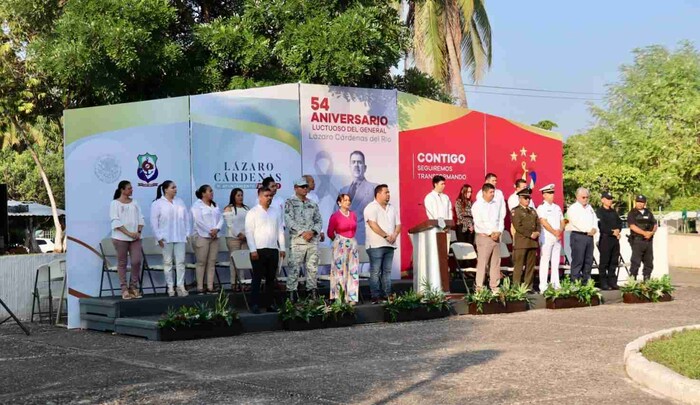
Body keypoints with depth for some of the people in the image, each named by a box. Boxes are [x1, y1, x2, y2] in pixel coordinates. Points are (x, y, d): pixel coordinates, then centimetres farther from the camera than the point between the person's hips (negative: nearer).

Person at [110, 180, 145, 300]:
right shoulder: (115, 203, -1)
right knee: (122, 263, 1)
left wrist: (139, 232, -5)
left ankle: (133, 286, 9)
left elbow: (140, 218, 12)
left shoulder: (134, 203, 14)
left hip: (135, 238, 4)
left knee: (137, 261, -5)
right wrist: (129, 233, -16)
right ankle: (124, 289, 5)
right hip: (121, 238, -4)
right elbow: (116, 222, -10)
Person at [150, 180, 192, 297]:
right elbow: (154, 221, -5)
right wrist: (159, 237, -9)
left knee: (181, 262, 0)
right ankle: (170, 287, 8)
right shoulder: (157, 203, -2)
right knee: (168, 262, 3)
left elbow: (187, 218, 14)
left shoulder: (180, 202, 13)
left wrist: (188, 233, 7)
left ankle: (181, 286, 3)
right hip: (166, 238, -4)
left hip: (180, 237, 4)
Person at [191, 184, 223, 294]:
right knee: (201, 263, -5)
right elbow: (199, 220, -13)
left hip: (215, 236, 6)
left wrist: (216, 229, -7)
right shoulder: (197, 205, -2)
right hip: (202, 236, -6)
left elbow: (221, 219, 11)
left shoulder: (215, 205, 18)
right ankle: (200, 288, -3)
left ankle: (210, 287, 7)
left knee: (212, 263, 4)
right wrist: (210, 231, -14)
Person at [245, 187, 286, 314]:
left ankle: (270, 304, 15)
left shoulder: (276, 212, 12)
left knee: (271, 278, 8)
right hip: (258, 250, -4)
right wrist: (253, 250, -12)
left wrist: (282, 248, 8)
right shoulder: (253, 212, -2)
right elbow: (249, 232, -6)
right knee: (257, 278, -3)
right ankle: (254, 305, -1)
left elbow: (280, 231, 14)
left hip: (273, 250, 5)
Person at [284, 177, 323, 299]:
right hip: (297, 240, -5)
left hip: (313, 240, 5)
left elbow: (319, 220, 14)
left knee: (312, 267, 7)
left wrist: (313, 231, -6)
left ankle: (312, 291, 14)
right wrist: (303, 233, -15)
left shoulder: (312, 204, 17)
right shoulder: (290, 203, 2)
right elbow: (289, 221, -9)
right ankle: (292, 292, -4)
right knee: (294, 267, -7)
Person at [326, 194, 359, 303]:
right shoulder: (335, 216, -8)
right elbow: (330, 233, 1)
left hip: (353, 244, 5)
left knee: (353, 271, 3)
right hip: (340, 245, -5)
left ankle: (351, 298, 7)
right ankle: (339, 298, 2)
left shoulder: (353, 215, 7)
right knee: (340, 270, -3)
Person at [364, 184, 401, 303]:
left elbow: (398, 224, 14)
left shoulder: (392, 208, 17)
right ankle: (375, 296, -5)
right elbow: (373, 225, -16)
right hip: (376, 245, -7)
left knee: (387, 271, 8)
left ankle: (387, 295, 11)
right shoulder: (371, 208, -6)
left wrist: (394, 235, -6)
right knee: (375, 271, -5)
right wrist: (386, 236, -15)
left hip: (390, 245, 7)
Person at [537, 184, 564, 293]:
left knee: (555, 263, 7)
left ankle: (555, 286, 11)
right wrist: (555, 232, -13)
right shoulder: (541, 208, -3)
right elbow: (544, 223, -13)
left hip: (557, 238, 7)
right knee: (545, 262, -6)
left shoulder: (557, 208, 17)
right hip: (546, 238, -6)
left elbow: (562, 221, 15)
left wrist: (560, 231, -5)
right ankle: (543, 287, -6)